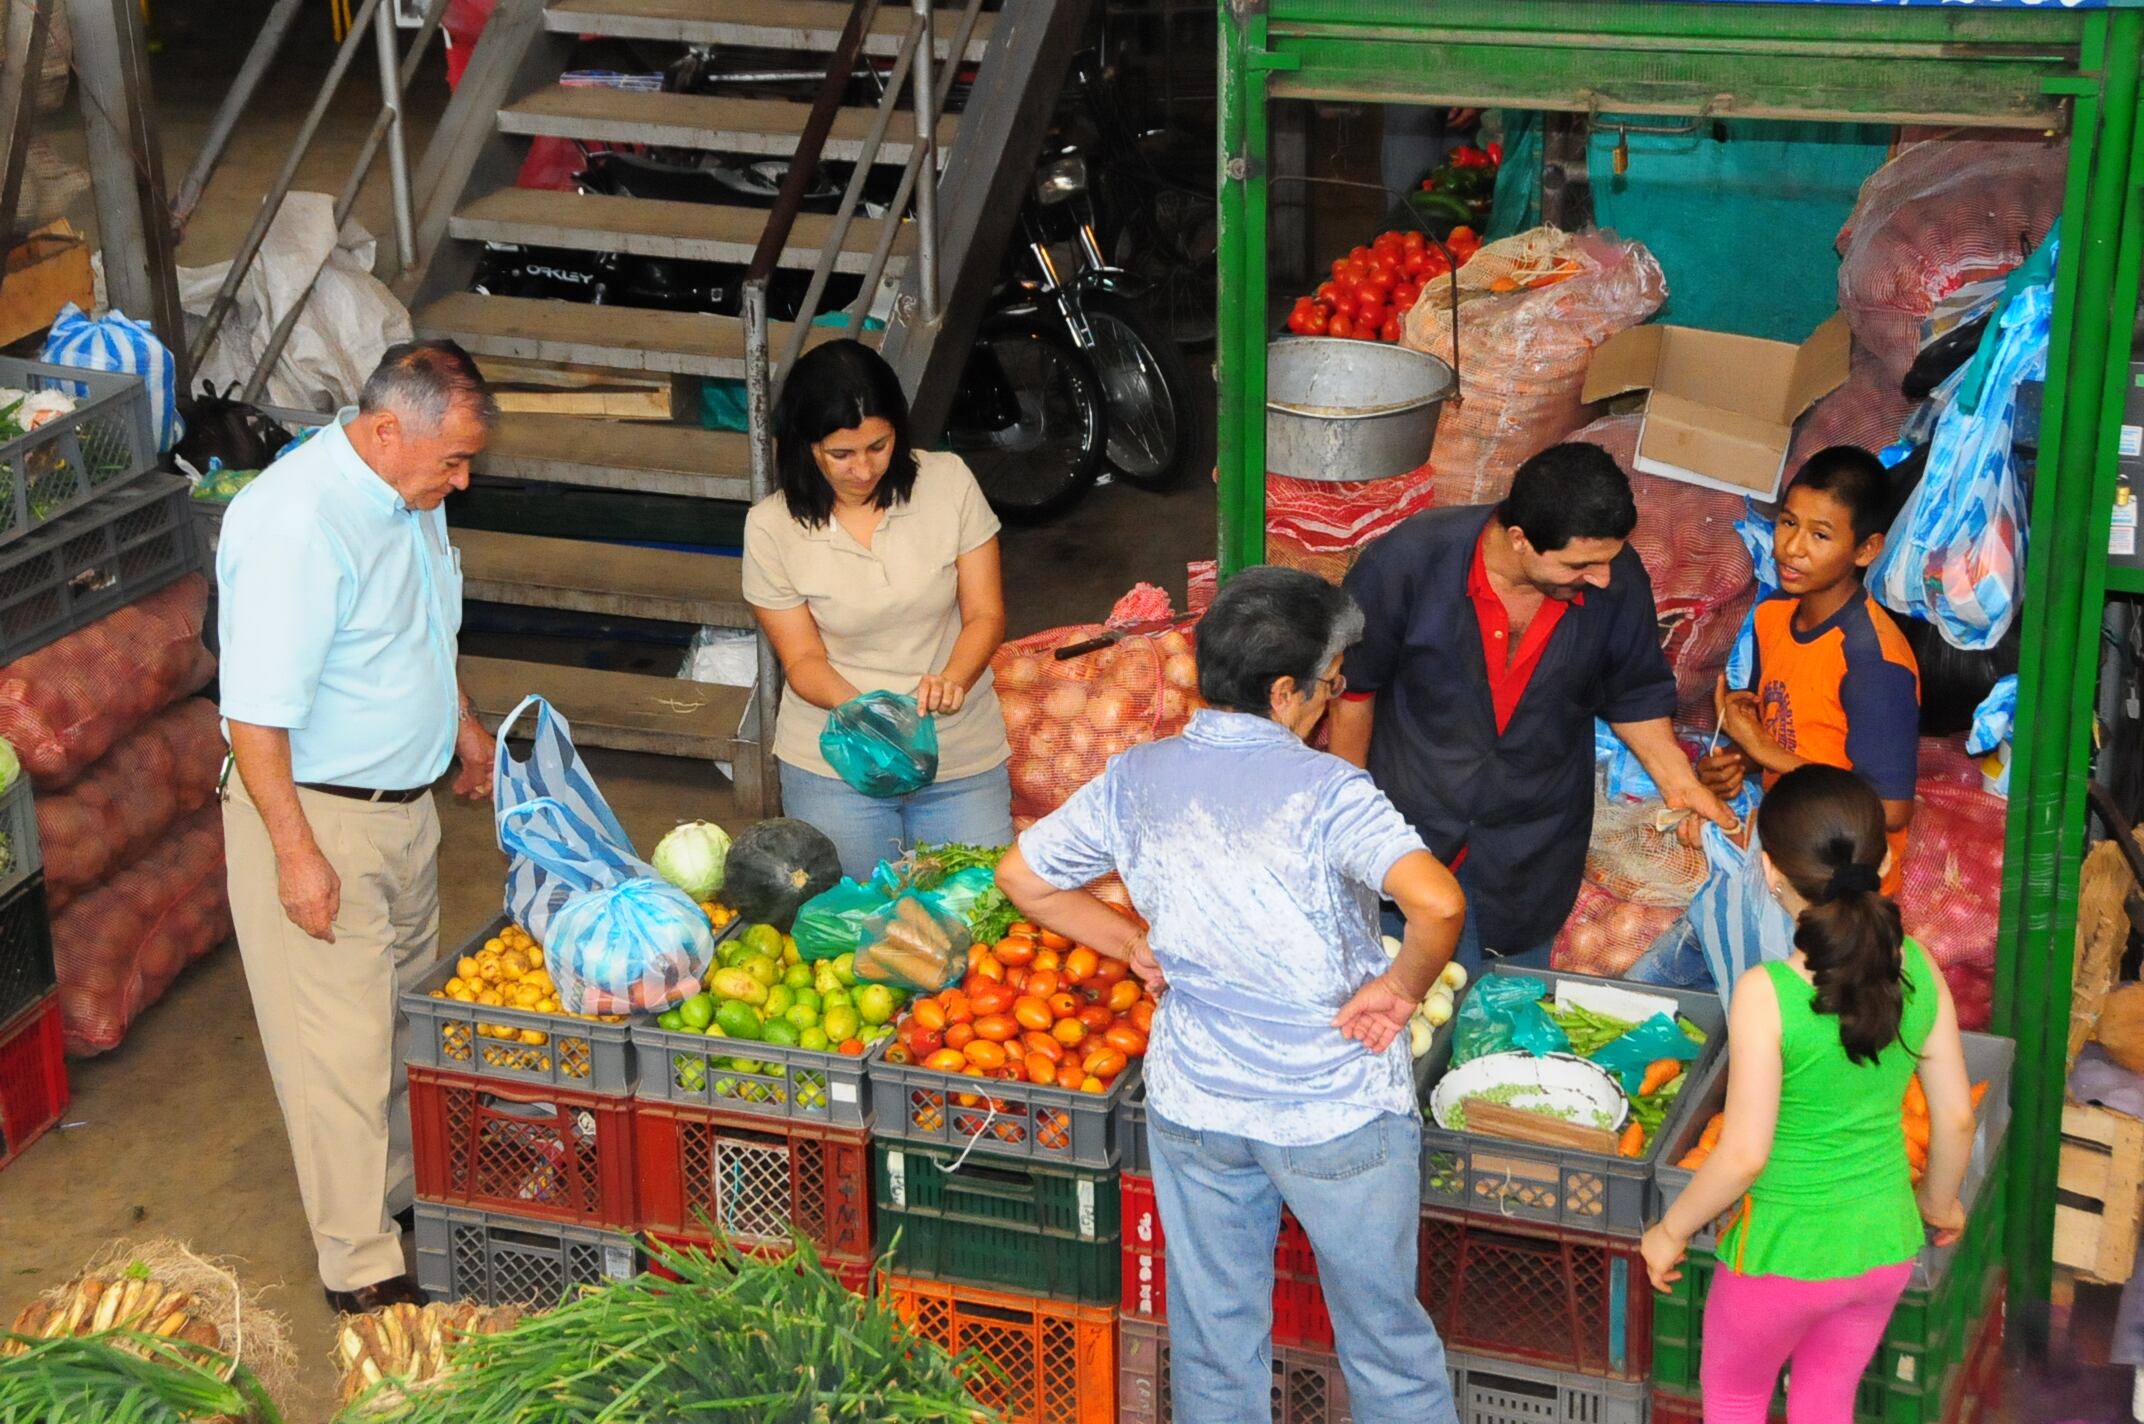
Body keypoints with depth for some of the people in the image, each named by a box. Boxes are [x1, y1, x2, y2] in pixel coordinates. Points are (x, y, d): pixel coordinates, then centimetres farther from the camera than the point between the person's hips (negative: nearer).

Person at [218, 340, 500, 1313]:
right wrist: (295, 853, -25)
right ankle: (360, 1264, 10)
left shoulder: (407, 496, 2)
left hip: (405, 802, 9)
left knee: (405, 1015, 21)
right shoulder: (297, 521, -28)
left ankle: (405, 1188, 38)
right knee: (341, 1044, -1)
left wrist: (461, 722, 31)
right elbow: (256, 710, -27)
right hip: (315, 814, -9)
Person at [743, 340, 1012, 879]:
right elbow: (802, 659, -6)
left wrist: (953, 679, -24)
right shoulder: (772, 527, -9)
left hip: (963, 756, 1)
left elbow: (985, 615, -4)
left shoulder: (949, 481, -7)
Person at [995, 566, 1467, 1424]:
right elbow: (1438, 903, -36)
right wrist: (1401, 989, -18)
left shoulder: (1137, 780, -4)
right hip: (1338, 1116, -4)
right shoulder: (1324, 790, -21)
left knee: (1212, 1335, 19)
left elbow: (1022, 878, 8)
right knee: (1385, 1337, 14)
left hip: (1192, 1109, 5)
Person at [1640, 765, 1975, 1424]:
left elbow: (1744, 1155, -22)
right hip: (1885, 1246, 4)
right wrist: (1941, 1202, 16)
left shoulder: (1766, 994, -27)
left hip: (1785, 1252, -4)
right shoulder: (1917, 967, -12)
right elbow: (1956, 1117, -3)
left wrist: (1670, 1232, -5)